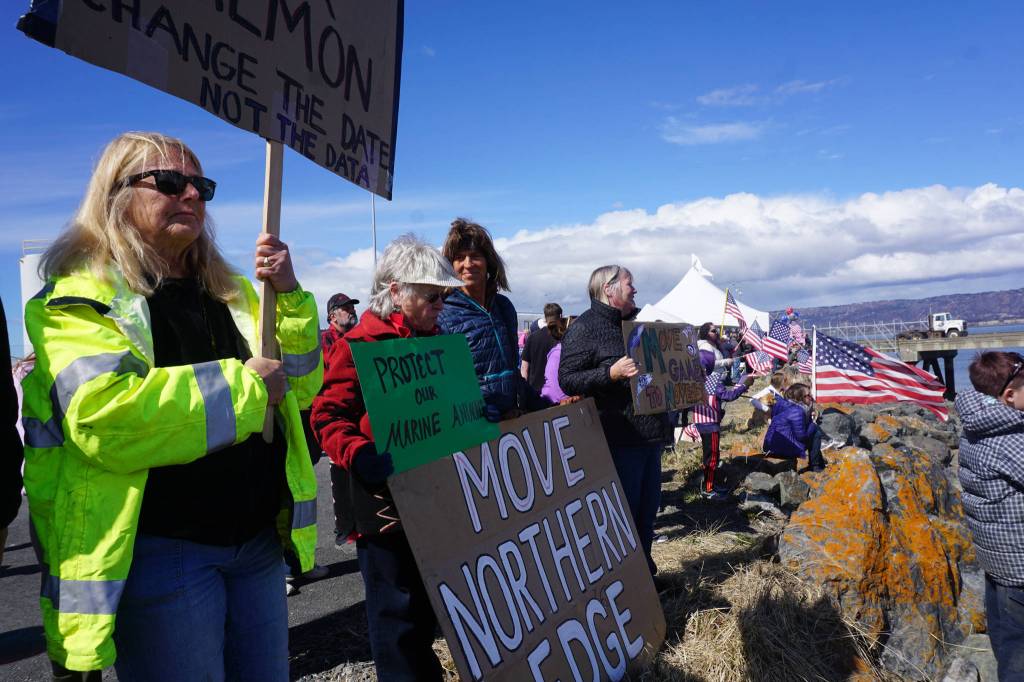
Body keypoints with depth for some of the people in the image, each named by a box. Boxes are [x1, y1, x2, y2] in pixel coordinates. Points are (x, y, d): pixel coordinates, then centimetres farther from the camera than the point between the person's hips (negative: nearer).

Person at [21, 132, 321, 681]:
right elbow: (104, 418, -23)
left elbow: (298, 388, 12)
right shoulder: (81, 300, -6)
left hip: (257, 541, 6)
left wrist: (289, 296, -2)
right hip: (161, 548, -6)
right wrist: (245, 384, -18)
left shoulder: (230, 292, 13)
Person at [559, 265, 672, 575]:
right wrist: (611, 373, -26)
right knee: (623, 510, -2)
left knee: (648, 506, 17)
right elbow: (567, 379, -16)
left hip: (651, 431, 9)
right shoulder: (585, 327, -9)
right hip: (620, 436, -9)